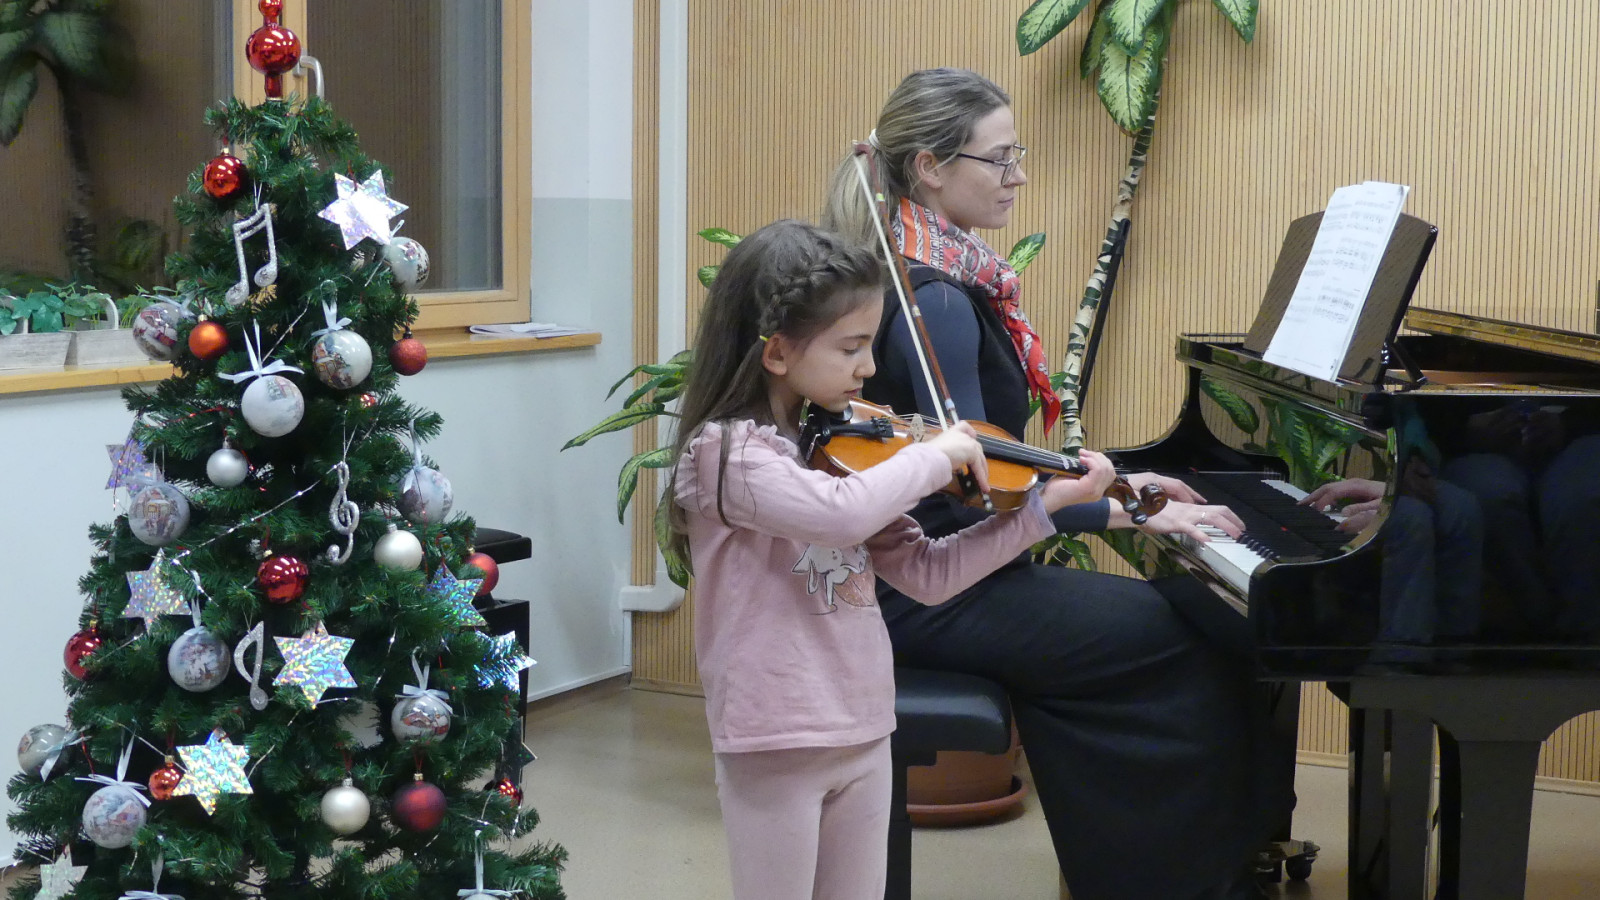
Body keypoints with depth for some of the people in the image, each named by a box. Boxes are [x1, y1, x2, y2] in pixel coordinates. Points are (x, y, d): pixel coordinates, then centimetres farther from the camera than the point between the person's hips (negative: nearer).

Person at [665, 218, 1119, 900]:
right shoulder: (725, 451, -17)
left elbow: (926, 574, 8)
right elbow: (839, 515, -36)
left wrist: (1045, 502, 4)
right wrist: (935, 455, -21)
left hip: (864, 735, 7)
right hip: (774, 747, -7)